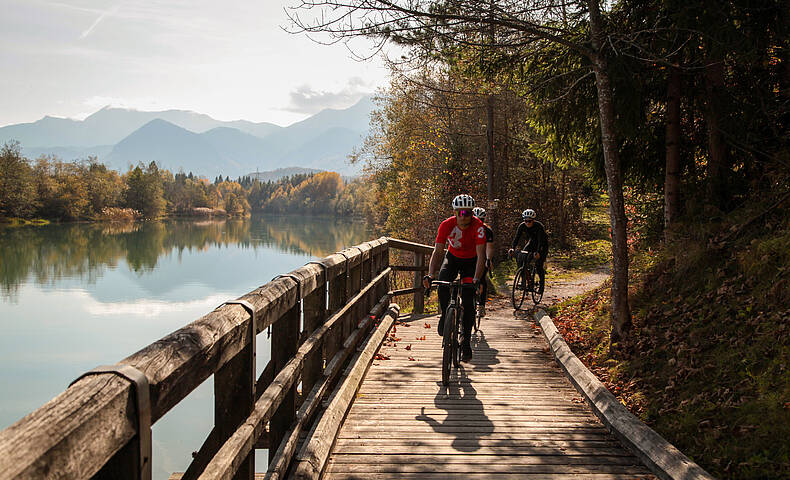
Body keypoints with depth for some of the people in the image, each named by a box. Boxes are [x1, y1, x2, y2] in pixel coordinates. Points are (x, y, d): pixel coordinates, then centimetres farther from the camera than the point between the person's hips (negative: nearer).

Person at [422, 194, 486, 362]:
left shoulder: (478, 225, -30)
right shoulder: (446, 225, -26)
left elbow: (481, 255, -35)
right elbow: (437, 251, -28)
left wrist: (476, 279, -48)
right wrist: (430, 275, -42)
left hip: (471, 261, -1)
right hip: (452, 258, 1)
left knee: (468, 300, -11)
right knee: (443, 286, -27)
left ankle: (466, 341, 1)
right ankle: (445, 314, 2)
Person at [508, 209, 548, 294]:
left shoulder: (539, 226, -31)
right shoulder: (522, 226, -18)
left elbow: (541, 240, -38)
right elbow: (516, 237, -22)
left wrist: (538, 252, -53)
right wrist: (512, 248, -39)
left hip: (542, 245, -4)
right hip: (531, 243, 4)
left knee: (538, 264, -17)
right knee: (521, 257, -17)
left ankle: (542, 285, 3)